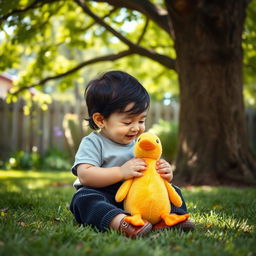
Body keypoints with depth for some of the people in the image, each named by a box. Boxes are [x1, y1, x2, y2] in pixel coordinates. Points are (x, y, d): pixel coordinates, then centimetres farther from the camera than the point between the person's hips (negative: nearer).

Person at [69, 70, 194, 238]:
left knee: (173, 191, -2)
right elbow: (84, 175, -22)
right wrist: (121, 172, -30)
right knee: (85, 198, -34)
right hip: (104, 196, -5)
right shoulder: (93, 143, -7)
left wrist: (165, 174, -13)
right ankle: (119, 222, -58)